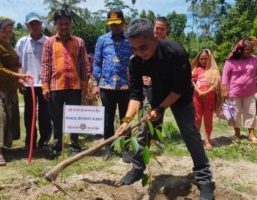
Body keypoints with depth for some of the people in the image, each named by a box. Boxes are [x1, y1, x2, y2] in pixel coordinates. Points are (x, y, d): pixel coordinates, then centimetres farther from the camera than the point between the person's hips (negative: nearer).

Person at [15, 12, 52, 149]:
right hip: (28, 84, 3)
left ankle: (44, 140, 17)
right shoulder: (22, 42, 5)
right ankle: (30, 142, 21)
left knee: (44, 114, 5)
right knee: (29, 114, 10)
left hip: (44, 83, -2)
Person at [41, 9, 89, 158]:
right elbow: (45, 64, 3)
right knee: (57, 118, 9)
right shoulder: (49, 42, 6)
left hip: (75, 86, 0)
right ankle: (57, 146, 21)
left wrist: (84, 85, 1)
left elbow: (84, 65, 6)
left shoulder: (79, 42, 6)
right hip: (56, 86, 0)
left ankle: (75, 145, 20)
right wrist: (45, 85, -3)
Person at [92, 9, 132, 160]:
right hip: (106, 86, 1)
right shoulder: (102, 40, 5)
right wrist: (96, 84, 2)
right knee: (108, 119, 9)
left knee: (125, 119, 9)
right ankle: (109, 148, 23)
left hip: (126, 86, -1)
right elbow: (97, 63, 7)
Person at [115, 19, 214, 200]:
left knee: (191, 134, -9)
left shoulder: (176, 52, -34)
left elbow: (180, 88, -25)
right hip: (157, 92, 4)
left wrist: (160, 109, -25)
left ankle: (204, 179, 1)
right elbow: (136, 93, -21)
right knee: (144, 131, 3)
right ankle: (137, 169, 21)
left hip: (180, 95, -3)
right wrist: (127, 120, -33)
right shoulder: (136, 61, -23)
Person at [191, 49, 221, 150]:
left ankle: (207, 140, 14)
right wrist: (199, 92, -15)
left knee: (208, 119, 6)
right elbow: (192, 82, -3)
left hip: (210, 98, 0)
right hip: (197, 97, 0)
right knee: (197, 118, 7)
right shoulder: (196, 69, 4)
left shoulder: (213, 70, 5)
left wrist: (206, 92, -16)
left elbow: (216, 84, -3)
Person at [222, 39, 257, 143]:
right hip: (234, 92, -3)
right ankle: (237, 132, 27)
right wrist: (225, 90, -12)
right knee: (236, 113, 9)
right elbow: (225, 76, -7)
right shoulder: (231, 61, -8)